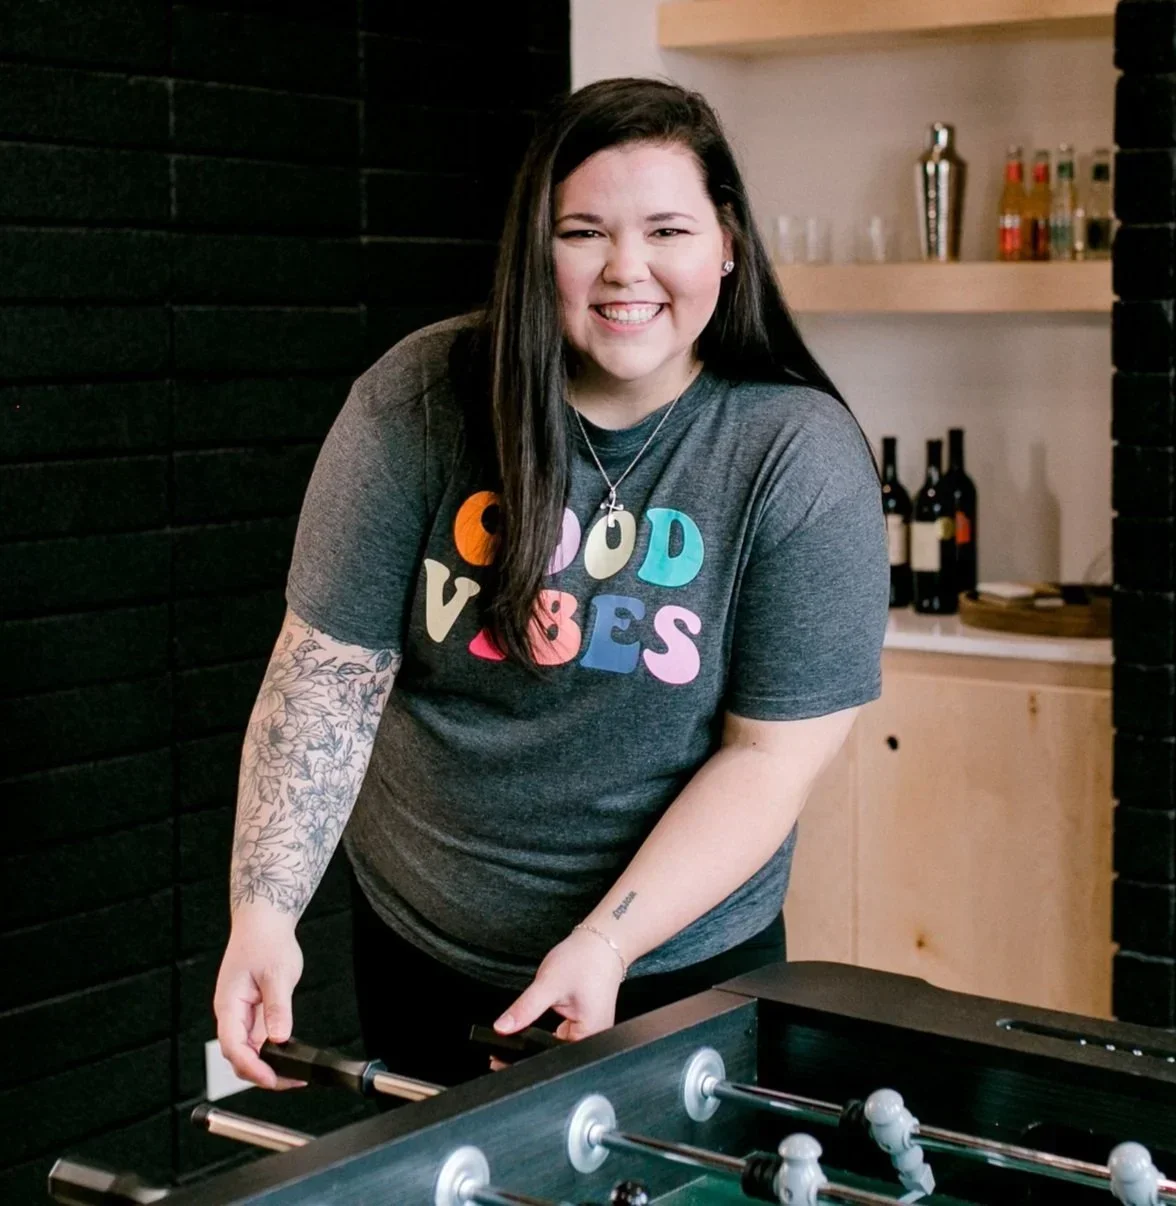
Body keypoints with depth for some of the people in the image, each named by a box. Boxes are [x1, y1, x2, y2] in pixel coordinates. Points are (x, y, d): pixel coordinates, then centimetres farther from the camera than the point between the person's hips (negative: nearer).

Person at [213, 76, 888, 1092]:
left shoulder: (802, 458, -15)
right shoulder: (418, 402, -12)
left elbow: (771, 750, -15)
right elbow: (328, 673, -11)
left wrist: (606, 945, -24)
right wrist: (266, 910, -22)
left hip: (683, 962, -2)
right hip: (419, 953, 2)